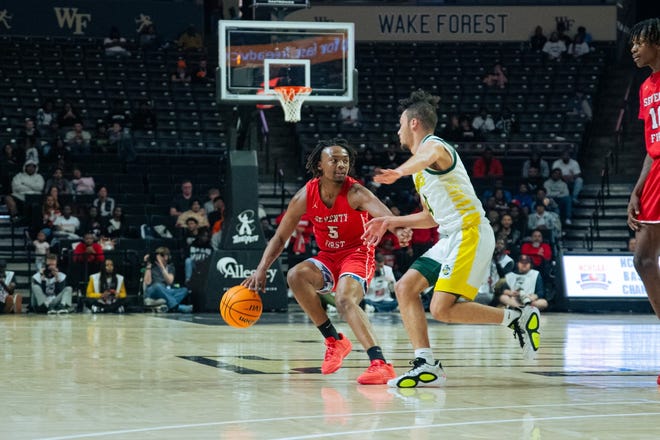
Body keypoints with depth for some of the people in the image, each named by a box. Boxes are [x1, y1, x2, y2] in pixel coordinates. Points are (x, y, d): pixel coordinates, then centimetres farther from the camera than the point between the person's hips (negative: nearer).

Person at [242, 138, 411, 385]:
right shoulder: (305, 196, -7)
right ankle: (334, 341, -11)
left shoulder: (355, 193, -19)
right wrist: (261, 270, -9)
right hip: (328, 257, 5)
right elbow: (280, 237, 2)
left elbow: (382, 212, -38)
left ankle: (380, 364, -37)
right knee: (296, 276, -24)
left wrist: (399, 229, -62)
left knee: (345, 300, -31)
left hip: (357, 256, -5)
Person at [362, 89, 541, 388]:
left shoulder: (433, 145, -8)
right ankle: (427, 366, -2)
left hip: (470, 233, -10)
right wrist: (391, 222, 26)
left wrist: (400, 172, -54)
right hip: (451, 237, 10)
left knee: (442, 308, -18)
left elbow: (431, 156, -37)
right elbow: (432, 217, 32)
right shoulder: (421, 166, 24)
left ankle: (517, 318, -5)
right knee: (405, 288, 2)